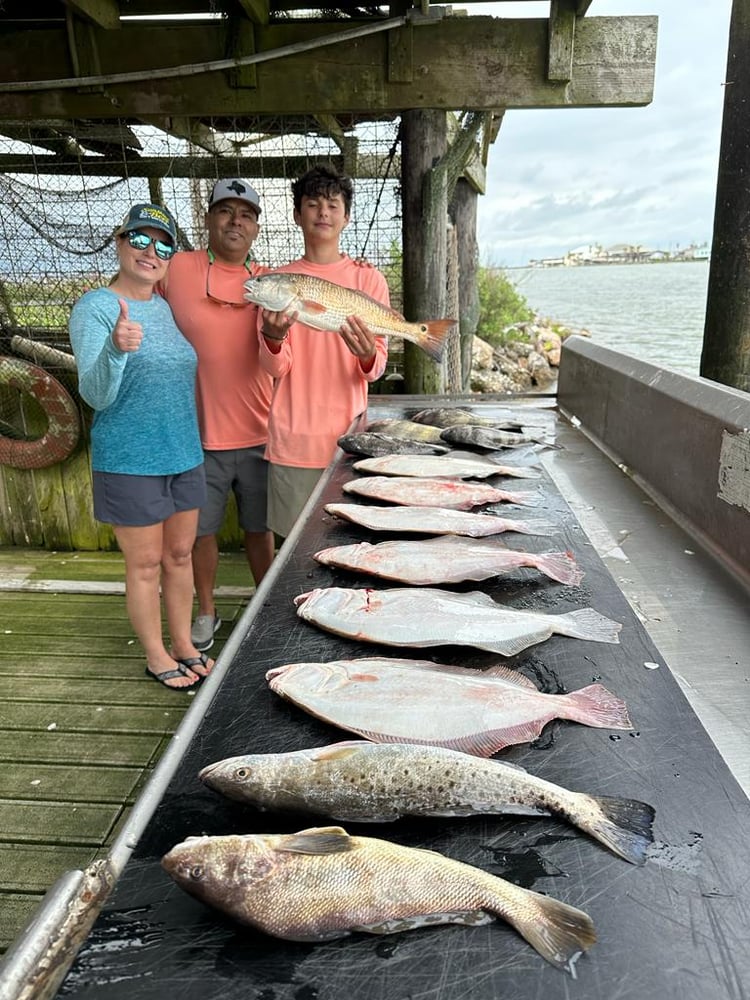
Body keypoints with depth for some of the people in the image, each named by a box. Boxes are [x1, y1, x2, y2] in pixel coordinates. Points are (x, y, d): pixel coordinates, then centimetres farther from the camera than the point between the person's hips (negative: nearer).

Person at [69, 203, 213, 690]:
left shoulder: (166, 307, 8)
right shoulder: (94, 307, -10)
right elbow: (97, 395, -20)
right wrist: (116, 348, -36)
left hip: (184, 454, 6)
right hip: (130, 461, -6)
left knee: (180, 554, 14)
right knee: (145, 563, 5)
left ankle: (183, 642, 30)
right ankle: (156, 655, 23)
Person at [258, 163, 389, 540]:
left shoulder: (368, 279, 5)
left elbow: (376, 368, 2)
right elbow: (276, 368, 0)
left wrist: (367, 357, -22)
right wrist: (273, 338, -21)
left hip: (347, 434, 0)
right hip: (292, 438, 1)